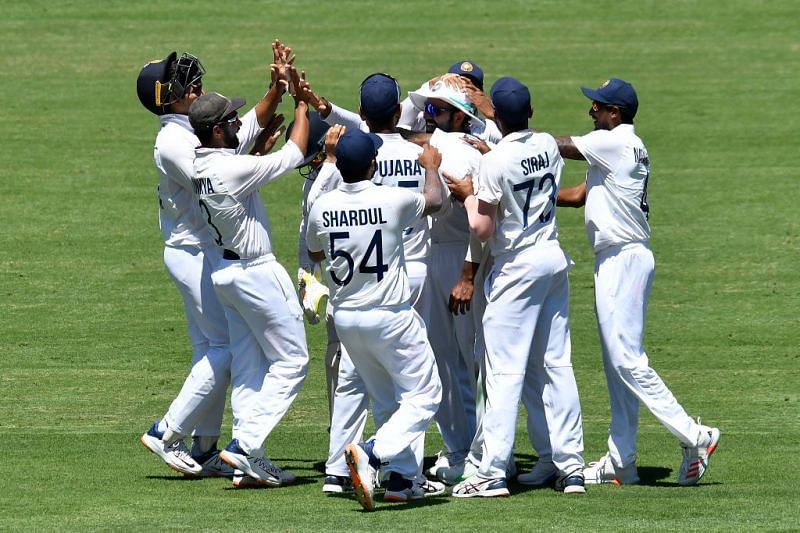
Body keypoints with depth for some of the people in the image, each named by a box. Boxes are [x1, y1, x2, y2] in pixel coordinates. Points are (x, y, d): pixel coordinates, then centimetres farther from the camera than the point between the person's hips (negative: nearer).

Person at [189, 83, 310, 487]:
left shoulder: (200, 165, 0)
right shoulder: (232, 169, -25)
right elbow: (294, 153, -14)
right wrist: (302, 102, -3)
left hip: (226, 271, 9)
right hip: (256, 272, -9)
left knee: (248, 368, 13)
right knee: (291, 360, 0)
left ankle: (249, 460, 12)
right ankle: (246, 444, -9)